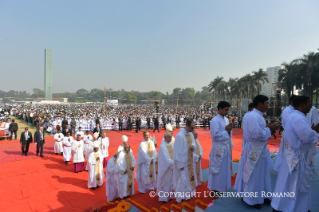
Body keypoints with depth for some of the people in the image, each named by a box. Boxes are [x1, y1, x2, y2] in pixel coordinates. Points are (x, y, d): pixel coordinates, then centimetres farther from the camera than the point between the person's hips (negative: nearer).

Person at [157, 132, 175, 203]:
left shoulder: (171, 144, 3)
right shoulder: (162, 146, -19)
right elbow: (166, 158, -21)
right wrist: (173, 163, -18)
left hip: (172, 166, 7)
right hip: (166, 167, -7)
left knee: (171, 181, 15)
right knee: (165, 181, 4)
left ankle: (170, 195, 30)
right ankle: (163, 197, 17)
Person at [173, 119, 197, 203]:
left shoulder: (191, 134, 2)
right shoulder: (180, 136, -24)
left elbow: (193, 143, 13)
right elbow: (178, 151, -22)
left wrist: (193, 146, -13)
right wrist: (180, 164, -20)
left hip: (190, 160, 8)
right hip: (182, 161, -8)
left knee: (189, 177, 19)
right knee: (182, 179, 3)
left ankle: (187, 194, 36)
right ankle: (181, 198, 18)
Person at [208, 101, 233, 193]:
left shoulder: (226, 119, 8)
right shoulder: (215, 120, -16)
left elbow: (229, 135, 12)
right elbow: (215, 135, -22)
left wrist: (229, 130, -9)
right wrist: (226, 130, -15)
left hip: (226, 148, 8)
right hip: (218, 148, -8)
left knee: (225, 169, 16)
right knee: (218, 170, 4)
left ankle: (223, 188, 32)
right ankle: (215, 189, 19)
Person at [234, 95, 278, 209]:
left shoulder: (256, 116, 10)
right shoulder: (253, 116, -24)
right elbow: (257, 134, -30)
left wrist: (267, 128, 1)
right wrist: (269, 129, -15)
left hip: (259, 149, 11)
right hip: (255, 150, -11)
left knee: (261, 174, 21)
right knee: (254, 176, 4)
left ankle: (260, 196, 37)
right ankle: (250, 199, 21)